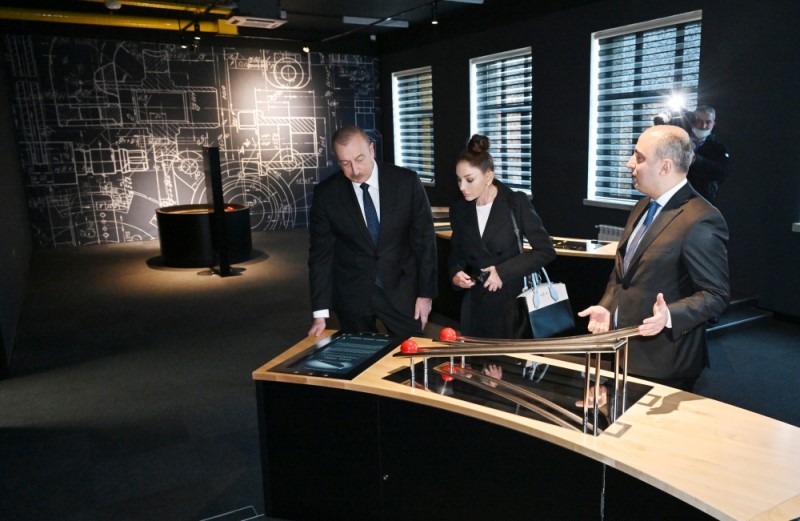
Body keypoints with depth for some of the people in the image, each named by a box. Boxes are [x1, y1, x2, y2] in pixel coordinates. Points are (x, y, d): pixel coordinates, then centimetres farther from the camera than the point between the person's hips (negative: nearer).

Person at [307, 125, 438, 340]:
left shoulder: (407, 182, -8)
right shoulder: (325, 193, -7)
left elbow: (424, 239, -3)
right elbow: (321, 253, -3)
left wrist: (426, 292, -3)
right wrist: (321, 312, -6)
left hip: (401, 289, 0)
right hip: (351, 294, 0)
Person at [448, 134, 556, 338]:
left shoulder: (516, 203, -10)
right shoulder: (459, 209, 2)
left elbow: (546, 250, -9)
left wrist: (504, 271, -17)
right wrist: (455, 273, -8)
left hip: (511, 301, -4)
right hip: (475, 303, 4)